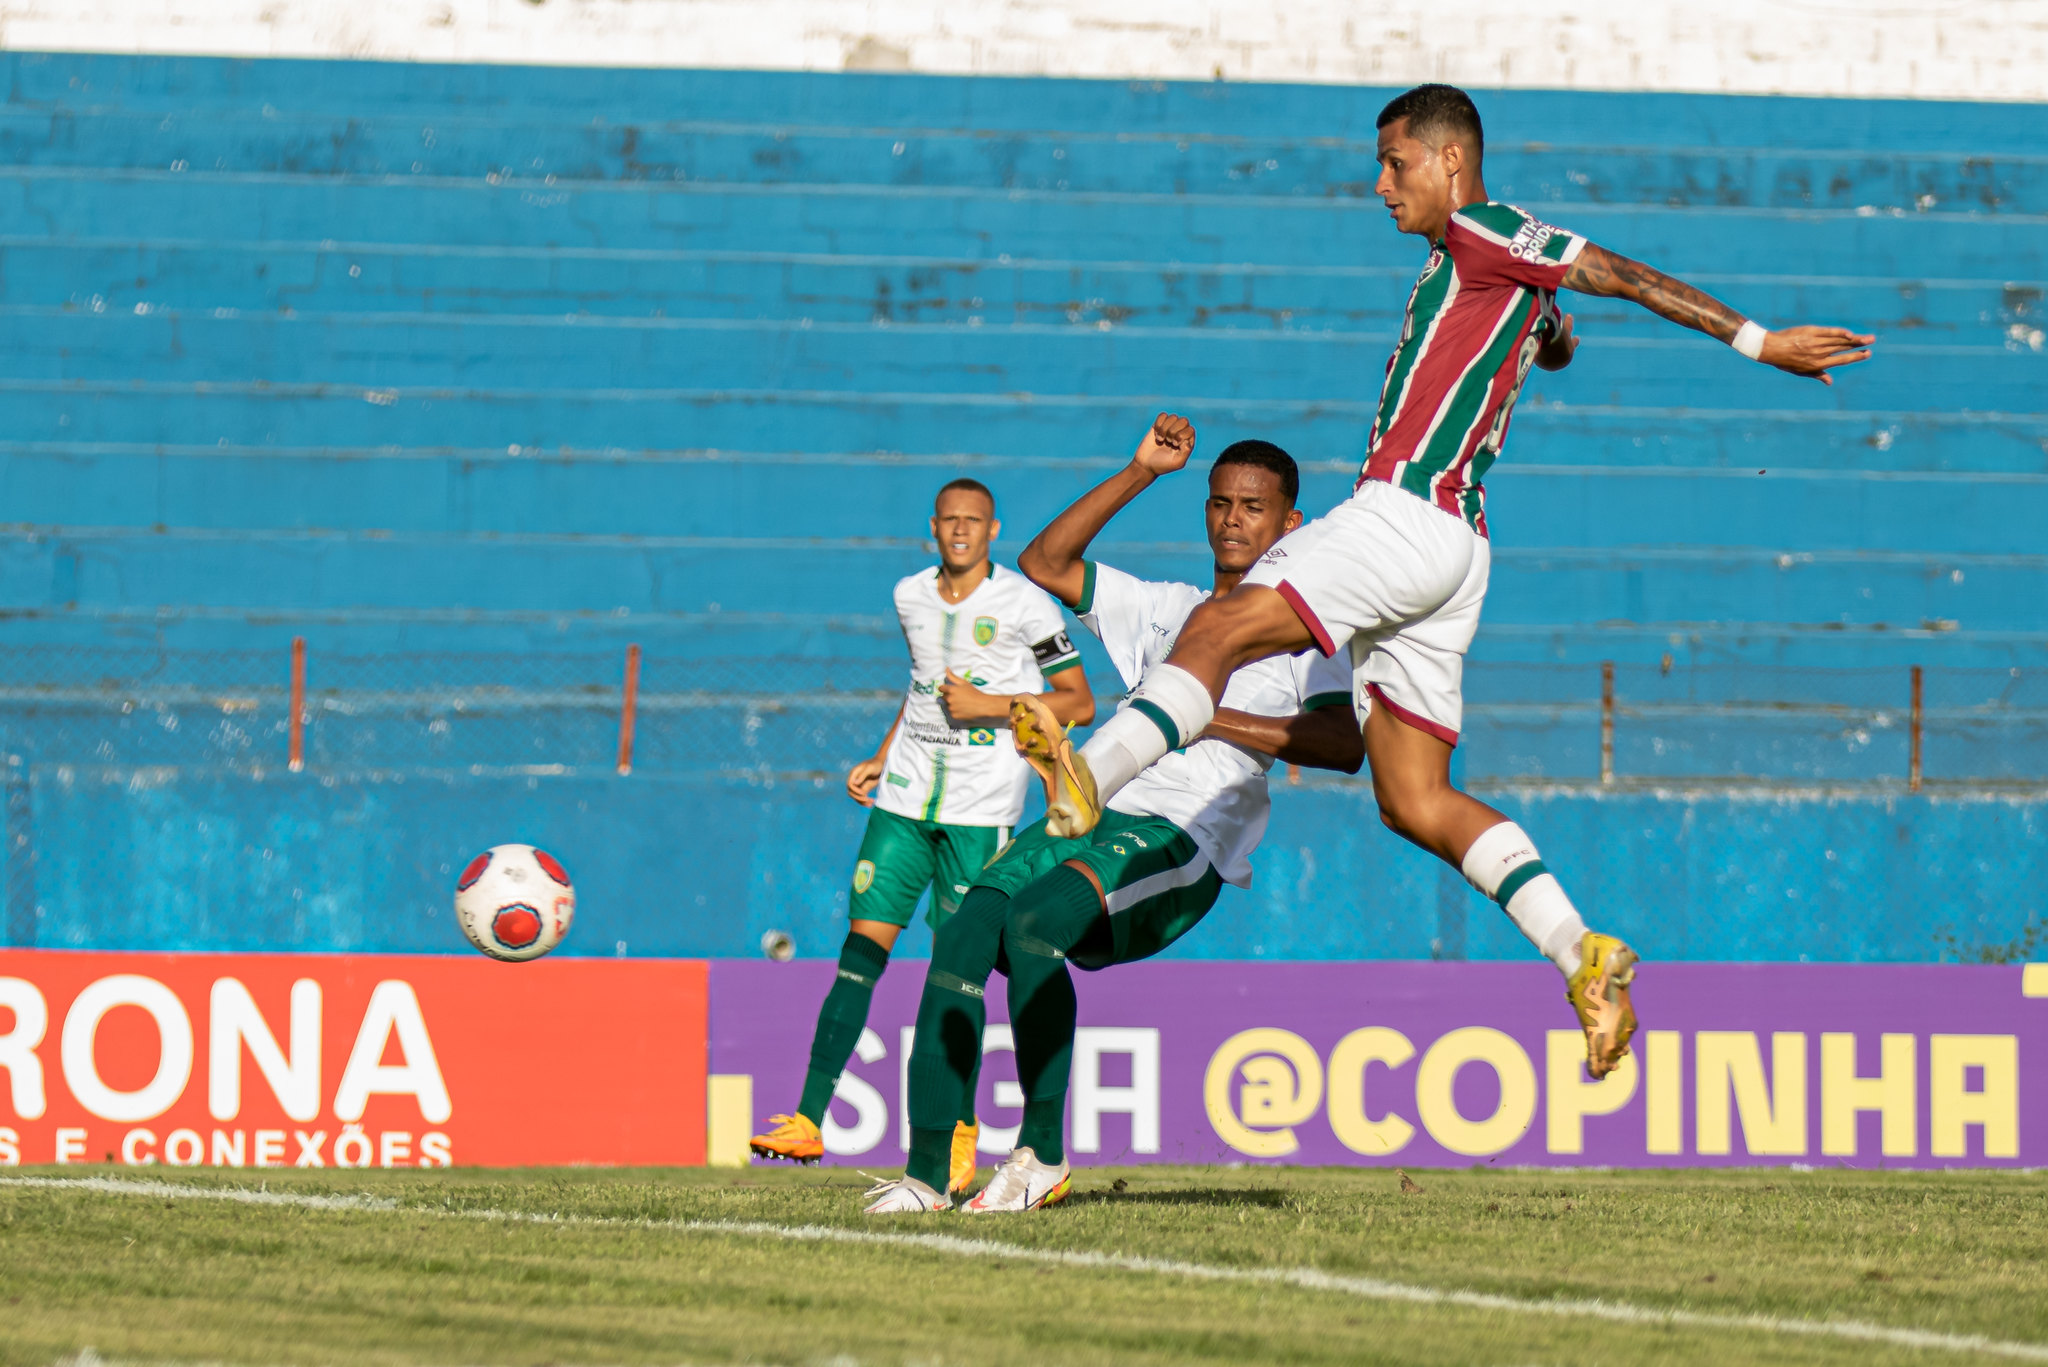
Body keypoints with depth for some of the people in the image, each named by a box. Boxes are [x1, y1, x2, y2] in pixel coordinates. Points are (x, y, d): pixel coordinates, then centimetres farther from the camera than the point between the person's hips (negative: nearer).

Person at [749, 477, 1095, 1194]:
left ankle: (959, 1135, 6)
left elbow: (1080, 703, -2)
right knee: (861, 949, -4)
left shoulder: (1025, 606, -5)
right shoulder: (912, 596, 12)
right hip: (906, 798, 5)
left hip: (981, 810, -5)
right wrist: (882, 756, 21)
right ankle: (808, 1121, -5)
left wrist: (991, 705, -12)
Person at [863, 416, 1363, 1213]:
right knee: (963, 934, -21)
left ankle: (1043, 1153, -25)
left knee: (1034, 918, -34)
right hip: (1093, 816, 6)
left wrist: (1219, 721, -12)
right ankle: (926, 1173, -22)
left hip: (1183, 842, -6)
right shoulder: (1167, 610, 29)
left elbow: (1344, 744, -7)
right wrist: (1141, 475, 19)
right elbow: (1044, 565, 25)